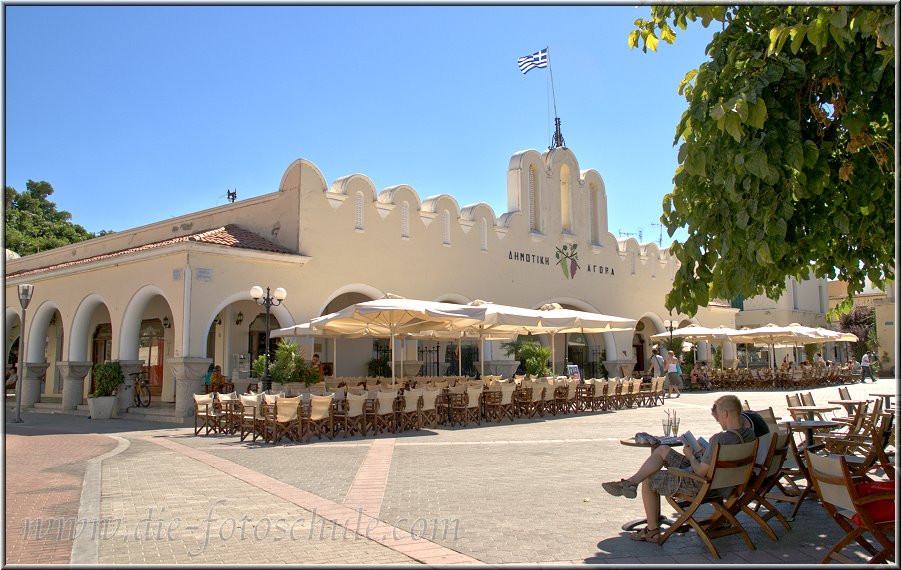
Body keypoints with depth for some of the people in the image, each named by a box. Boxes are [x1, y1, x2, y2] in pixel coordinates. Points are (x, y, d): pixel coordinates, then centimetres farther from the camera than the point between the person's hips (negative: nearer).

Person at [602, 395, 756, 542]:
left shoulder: (719, 439, -33)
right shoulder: (750, 433, -6)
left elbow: (701, 472, -25)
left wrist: (690, 455, -7)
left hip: (699, 484, -9)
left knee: (648, 481, 12)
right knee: (662, 450, 16)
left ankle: (652, 530, 25)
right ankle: (631, 482, 17)